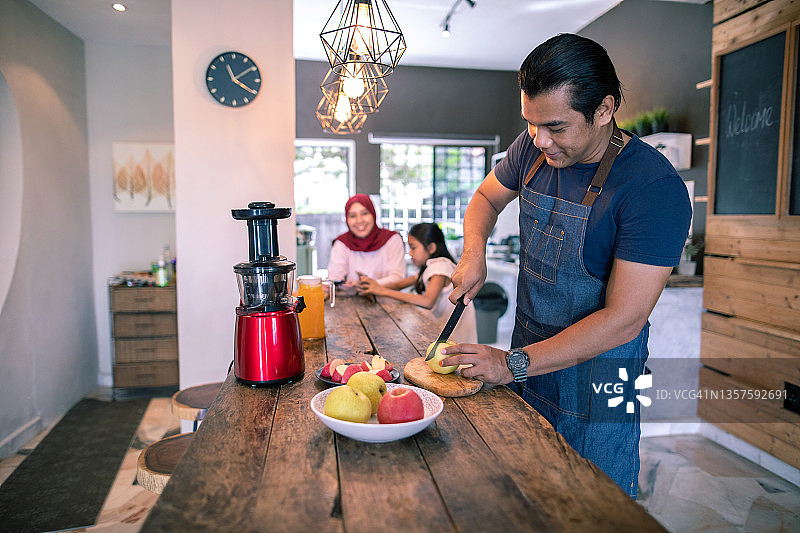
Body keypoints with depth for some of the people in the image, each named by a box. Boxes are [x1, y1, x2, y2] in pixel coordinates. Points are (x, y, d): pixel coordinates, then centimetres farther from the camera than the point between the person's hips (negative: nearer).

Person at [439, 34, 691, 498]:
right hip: (526, 359, 5)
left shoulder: (655, 188, -23)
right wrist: (475, 254, -5)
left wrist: (513, 364, -24)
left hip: (597, 384, -5)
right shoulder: (534, 149, -4)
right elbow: (487, 197, 15)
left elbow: (623, 320, -25)